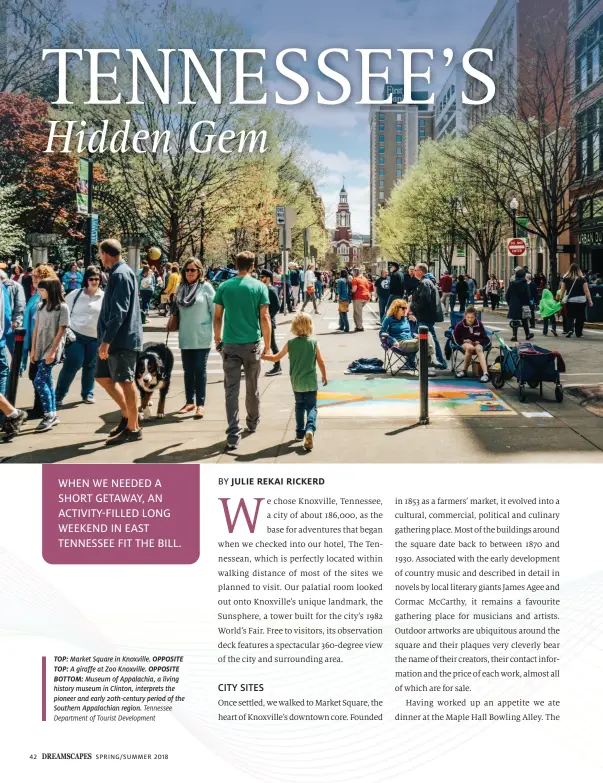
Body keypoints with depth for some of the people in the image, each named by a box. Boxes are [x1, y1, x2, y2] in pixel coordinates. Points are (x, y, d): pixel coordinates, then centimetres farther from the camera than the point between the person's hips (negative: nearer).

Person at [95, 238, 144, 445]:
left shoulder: (120, 274, -15)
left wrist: (106, 340, -23)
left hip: (122, 339, -10)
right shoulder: (119, 273, 17)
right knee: (103, 376, 14)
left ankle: (133, 428, 3)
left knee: (126, 381, -4)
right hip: (116, 339, 10)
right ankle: (127, 413, 22)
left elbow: (118, 312, -22)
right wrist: (106, 339, 25)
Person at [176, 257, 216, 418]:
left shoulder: (206, 287, -6)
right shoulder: (181, 287, 7)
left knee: (200, 370, -2)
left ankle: (200, 404, 2)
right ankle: (189, 401, 19)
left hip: (202, 338, -4)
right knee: (188, 371, 10)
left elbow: (215, 310, -5)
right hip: (185, 338, 5)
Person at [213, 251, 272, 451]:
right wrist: (267, 346, 2)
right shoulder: (259, 287, -3)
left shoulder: (224, 287, 1)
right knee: (252, 388, 18)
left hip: (230, 345, 0)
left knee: (232, 390, -1)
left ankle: (233, 436, -9)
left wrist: (217, 340, 17)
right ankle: (253, 423, 37)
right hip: (252, 344, 0)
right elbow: (264, 318, -6)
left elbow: (217, 317, 3)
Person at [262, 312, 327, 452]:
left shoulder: (290, 343, -5)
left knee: (299, 406, 20)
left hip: (296, 382, 2)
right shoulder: (314, 342, -6)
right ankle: (310, 429, -23)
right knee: (311, 407, 2)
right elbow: (321, 362, -3)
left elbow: (276, 358, 3)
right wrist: (324, 376, 12)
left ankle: (300, 432, 24)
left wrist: (263, 357, 20)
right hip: (311, 382, -2)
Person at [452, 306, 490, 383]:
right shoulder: (460, 325, -7)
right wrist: (464, 340, -14)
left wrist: (478, 342, -15)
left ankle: (485, 373, -53)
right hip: (465, 343, -1)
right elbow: (457, 339, 4)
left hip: (477, 344, 1)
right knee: (470, 347, -38)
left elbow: (486, 339, 4)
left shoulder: (479, 325, -3)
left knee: (479, 349, -36)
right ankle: (464, 371, -24)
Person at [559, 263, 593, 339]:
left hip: (570, 300, 1)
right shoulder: (582, 279, -4)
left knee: (570, 316, 4)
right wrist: (590, 300, -1)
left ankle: (570, 329, -19)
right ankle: (578, 333, 17)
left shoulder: (566, 279, 0)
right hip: (581, 300, -1)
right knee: (580, 317, 11)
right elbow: (586, 291, -6)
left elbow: (562, 290, 2)